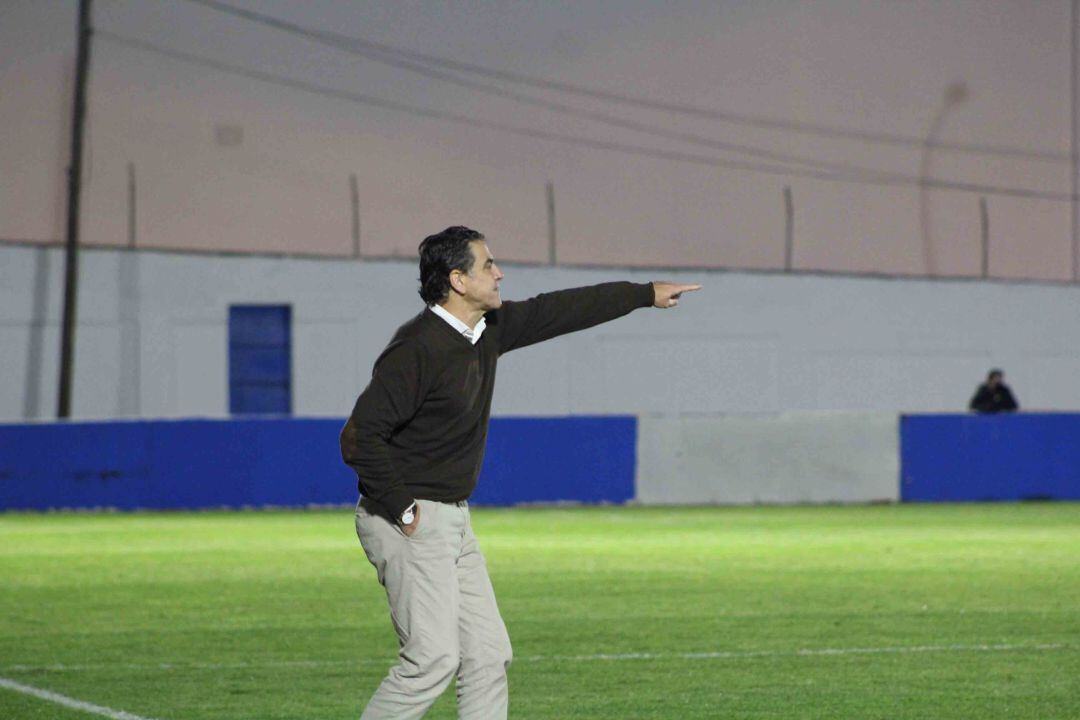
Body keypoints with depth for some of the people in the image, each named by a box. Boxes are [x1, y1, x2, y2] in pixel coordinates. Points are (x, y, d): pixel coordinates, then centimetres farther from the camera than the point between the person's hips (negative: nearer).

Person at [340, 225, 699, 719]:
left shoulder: (488, 329, 7)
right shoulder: (417, 348, -20)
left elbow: (559, 312, 21)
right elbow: (359, 438, -23)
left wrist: (646, 294, 27)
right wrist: (402, 509, -19)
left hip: (453, 520, 9)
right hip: (408, 521, -9)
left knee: (488, 658, 6)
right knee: (434, 659, -13)